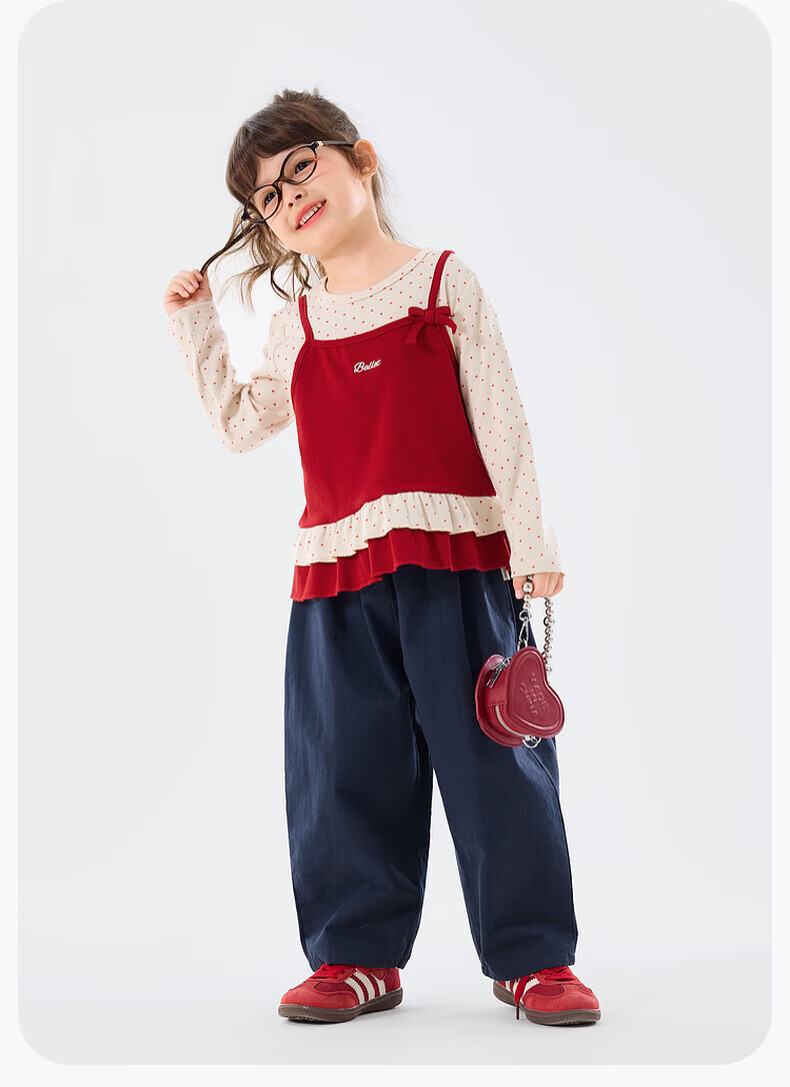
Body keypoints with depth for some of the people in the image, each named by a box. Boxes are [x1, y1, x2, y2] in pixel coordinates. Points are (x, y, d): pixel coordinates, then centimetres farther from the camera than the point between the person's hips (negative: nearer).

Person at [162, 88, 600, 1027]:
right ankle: (357, 955, 18)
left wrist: (529, 540, -8)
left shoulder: (443, 280, 4)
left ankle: (533, 955, 9)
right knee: (344, 766, 5)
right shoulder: (296, 322, 15)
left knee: (490, 753, -2)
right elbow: (239, 425, 21)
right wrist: (195, 325, 15)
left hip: (454, 557, -4)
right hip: (335, 568, 4)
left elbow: (500, 418, -1)